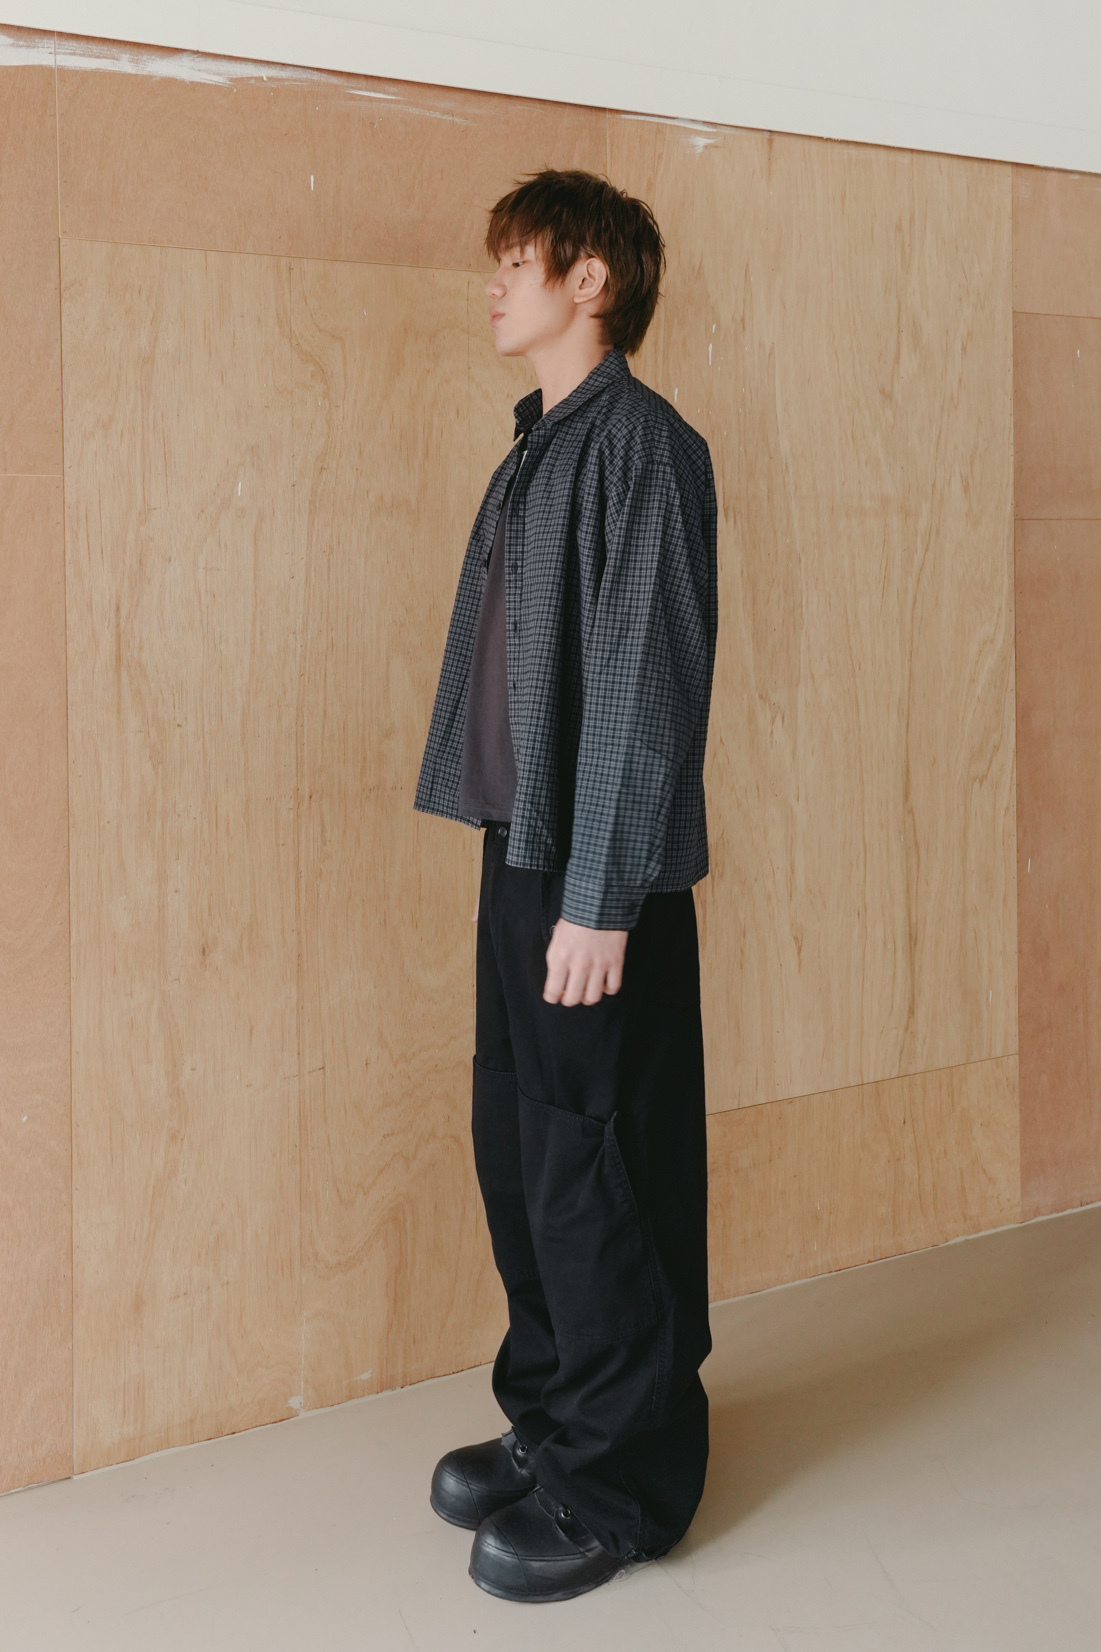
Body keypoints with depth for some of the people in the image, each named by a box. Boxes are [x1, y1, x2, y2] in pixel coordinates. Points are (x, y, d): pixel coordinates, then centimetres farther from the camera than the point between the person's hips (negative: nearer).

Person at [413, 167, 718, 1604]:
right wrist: (525, 866, 15)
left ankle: (626, 1478, 16)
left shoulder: (642, 442, -11)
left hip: (596, 878, -9)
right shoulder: (541, 448, 16)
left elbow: (648, 682, -17)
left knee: (594, 1169, 0)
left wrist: (599, 897, -20)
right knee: (519, 1149, 15)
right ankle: (552, 1417, 32)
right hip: (521, 852, 9)